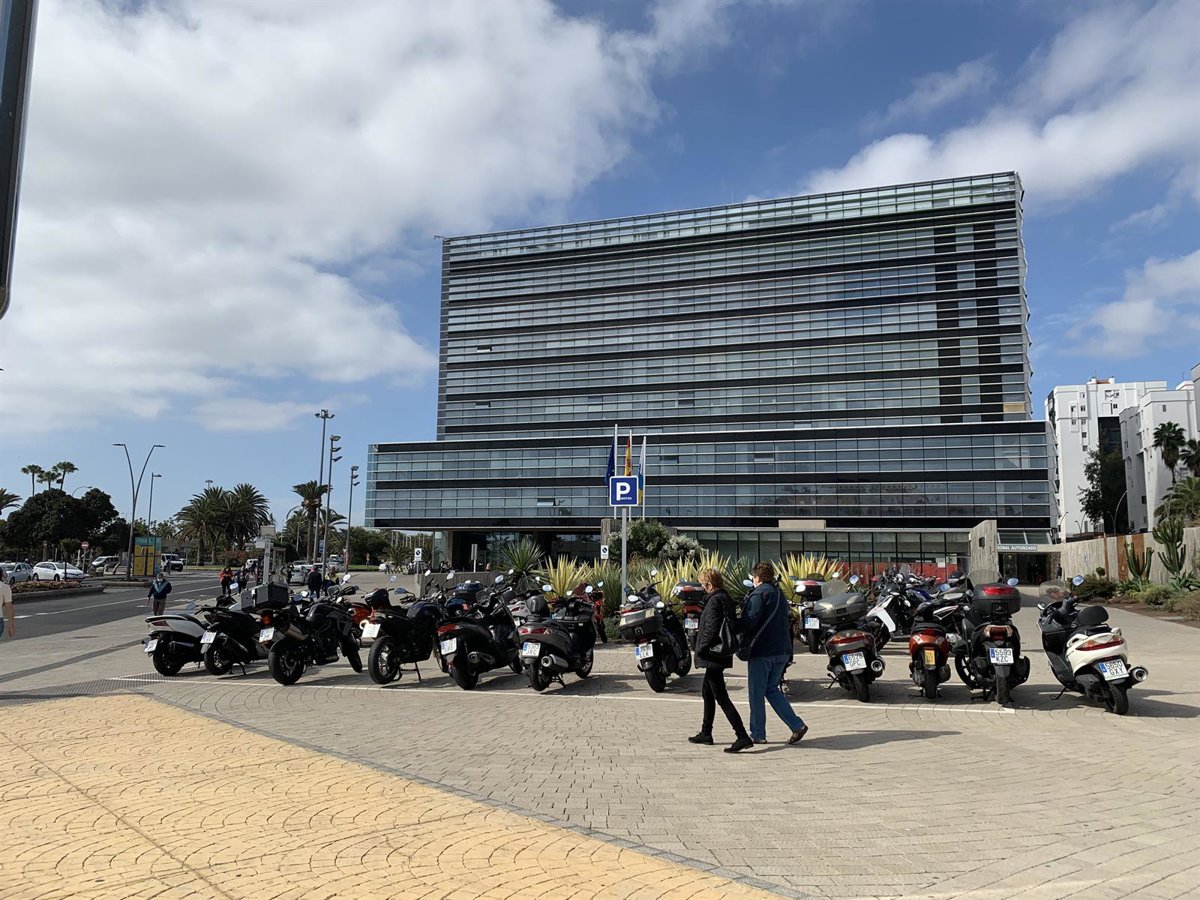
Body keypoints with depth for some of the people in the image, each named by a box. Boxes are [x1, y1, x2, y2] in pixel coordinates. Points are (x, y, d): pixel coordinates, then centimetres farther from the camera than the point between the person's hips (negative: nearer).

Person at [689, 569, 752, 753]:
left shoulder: (714, 601, -18)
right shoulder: (727, 599, 10)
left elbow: (711, 629, -22)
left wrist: (700, 648, -11)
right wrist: (701, 632, 19)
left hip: (713, 654, -10)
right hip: (721, 655, 10)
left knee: (722, 698, -8)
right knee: (707, 692, 21)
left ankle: (742, 736, -12)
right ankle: (706, 733, 30)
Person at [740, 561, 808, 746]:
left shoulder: (758, 594, -12)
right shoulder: (780, 595, 16)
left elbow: (749, 621, -21)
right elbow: (788, 623, 19)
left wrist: (744, 643, -7)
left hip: (761, 651, -8)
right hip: (782, 651, 8)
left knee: (756, 693, 3)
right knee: (772, 690, 17)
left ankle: (758, 734, 9)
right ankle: (797, 725, 7)